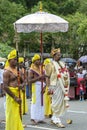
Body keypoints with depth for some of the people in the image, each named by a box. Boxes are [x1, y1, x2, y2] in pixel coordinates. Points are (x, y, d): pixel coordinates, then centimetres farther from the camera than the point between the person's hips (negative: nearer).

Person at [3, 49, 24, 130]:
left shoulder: (18, 70, 13)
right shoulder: (7, 71, -10)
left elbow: (23, 82, 20)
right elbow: (5, 87, -16)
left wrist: (22, 85, -6)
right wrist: (15, 98, -17)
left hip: (18, 94, 7)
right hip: (11, 95, -7)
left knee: (18, 115, 12)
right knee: (12, 115, -5)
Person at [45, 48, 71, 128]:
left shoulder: (62, 64, 16)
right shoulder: (51, 65, -5)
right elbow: (47, 77, -9)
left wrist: (67, 87, 15)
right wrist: (49, 87, -17)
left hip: (64, 86, 7)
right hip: (56, 86, -7)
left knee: (62, 103, 10)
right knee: (57, 103, -5)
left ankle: (54, 118, 22)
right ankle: (57, 120, 2)